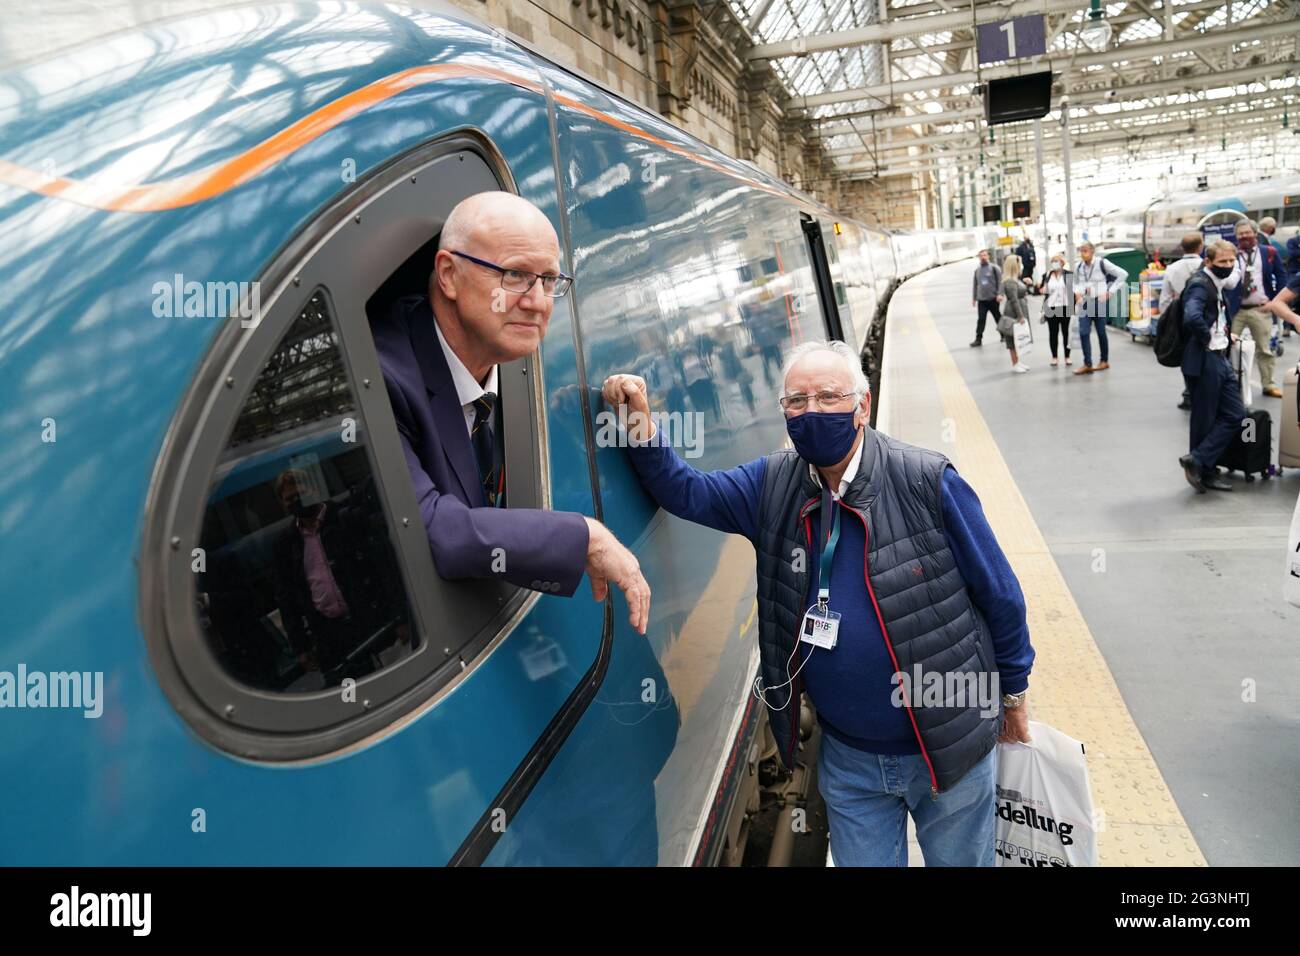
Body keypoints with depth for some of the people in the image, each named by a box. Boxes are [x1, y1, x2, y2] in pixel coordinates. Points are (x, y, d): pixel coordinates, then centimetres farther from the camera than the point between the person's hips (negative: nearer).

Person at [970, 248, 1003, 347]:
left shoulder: (994, 268, -4)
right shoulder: (977, 270, 8)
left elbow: (1000, 281, -8)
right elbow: (975, 284, 13)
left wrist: (999, 294, -18)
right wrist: (974, 298, 11)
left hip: (993, 298, -2)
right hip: (981, 299, 2)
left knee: (998, 317, 11)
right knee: (981, 319, -4)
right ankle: (978, 339, -2)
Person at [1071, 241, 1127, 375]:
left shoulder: (1102, 264, -7)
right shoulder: (1079, 267, 5)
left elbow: (1123, 274, -4)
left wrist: (1110, 292, -7)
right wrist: (1077, 292, 2)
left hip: (1099, 301, -4)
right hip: (1085, 303, 4)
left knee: (1101, 332, 7)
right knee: (1083, 332, -7)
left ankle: (1105, 361, 22)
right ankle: (1087, 364, -5)